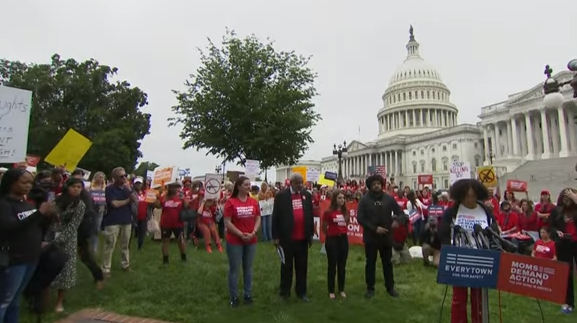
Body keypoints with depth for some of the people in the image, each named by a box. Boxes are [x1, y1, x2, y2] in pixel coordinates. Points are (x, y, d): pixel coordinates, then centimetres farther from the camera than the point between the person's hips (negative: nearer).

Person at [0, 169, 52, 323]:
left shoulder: (27, 203, 9)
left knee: (15, 299, 17)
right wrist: (39, 213, -26)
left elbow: (38, 227, 14)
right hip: (13, 260, -6)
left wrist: (46, 215, -6)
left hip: (31, 258, 6)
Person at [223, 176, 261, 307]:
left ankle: (248, 294, 27)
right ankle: (234, 297, 20)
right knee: (234, 269, 6)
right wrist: (241, 234, -16)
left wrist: (253, 233, -10)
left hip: (251, 241, 4)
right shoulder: (231, 202, -9)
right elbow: (227, 223, -12)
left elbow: (258, 219, 5)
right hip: (234, 241, -4)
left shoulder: (254, 202, 3)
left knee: (248, 268, 14)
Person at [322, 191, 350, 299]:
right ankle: (331, 291, 16)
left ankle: (341, 290, 25)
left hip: (343, 239, 4)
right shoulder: (329, 212, -13)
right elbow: (324, 228, -2)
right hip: (332, 240, -4)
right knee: (332, 266, 3)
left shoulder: (346, 212, 2)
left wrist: (342, 232, 12)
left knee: (342, 266, 12)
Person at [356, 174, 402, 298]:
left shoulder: (389, 198, 0)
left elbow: (400, 212, 3)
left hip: (386, 236, 2)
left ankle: (390, 287, 29)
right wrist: (374, 228, -18)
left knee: (387, 262, 14)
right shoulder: (364, 200, -7)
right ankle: (370, 288, 21)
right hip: (370, 236, -2)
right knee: (370, 262, 9)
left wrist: (397, 220, -19)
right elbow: (360, 218, -11)